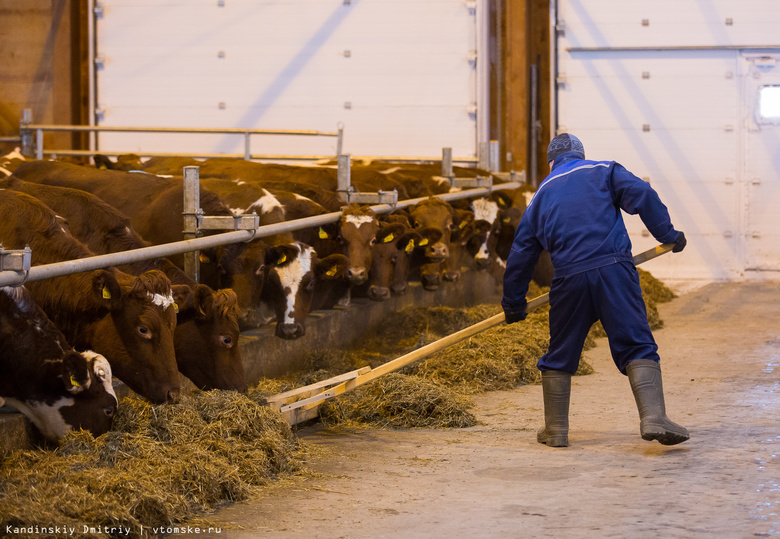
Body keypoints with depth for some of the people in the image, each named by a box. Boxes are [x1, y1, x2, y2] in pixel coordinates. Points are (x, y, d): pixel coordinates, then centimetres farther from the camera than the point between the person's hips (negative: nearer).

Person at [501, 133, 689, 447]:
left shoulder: (541, 195, 24)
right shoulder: (604, 172, 16)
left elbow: (521, 255, 25)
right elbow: (642, 196, -2)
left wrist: (514, 306, 33)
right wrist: (668, 235, 6)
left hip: (570, 280, 2)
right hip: (614, 269, -2)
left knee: (560, 355, 15)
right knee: (637, 346, -2)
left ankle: (555, 430, 19)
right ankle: (653, 418, -17)